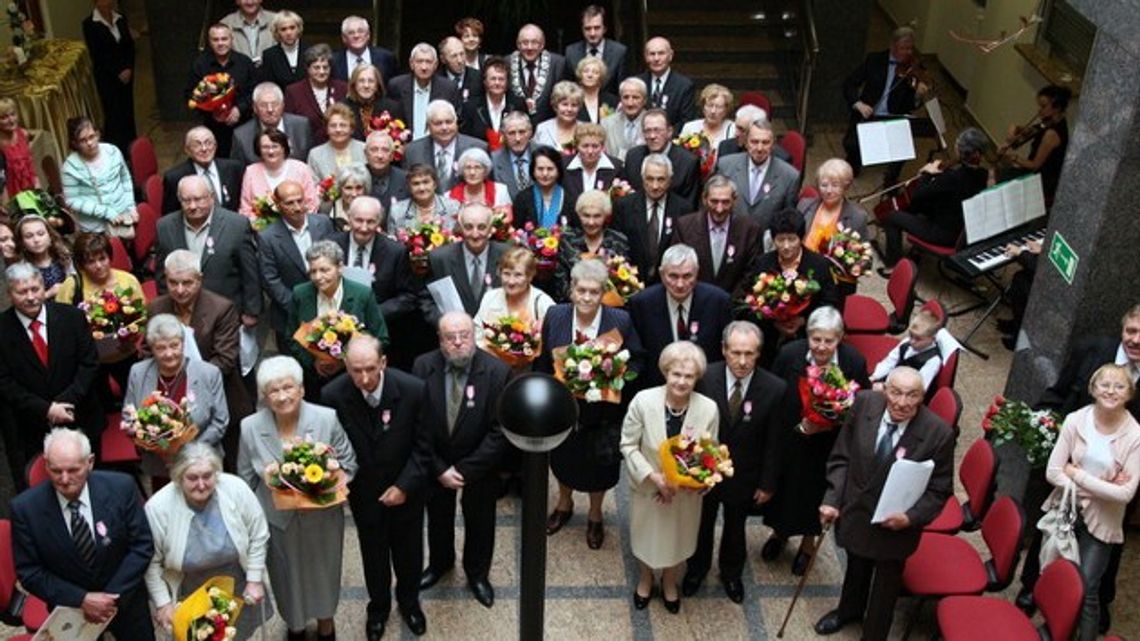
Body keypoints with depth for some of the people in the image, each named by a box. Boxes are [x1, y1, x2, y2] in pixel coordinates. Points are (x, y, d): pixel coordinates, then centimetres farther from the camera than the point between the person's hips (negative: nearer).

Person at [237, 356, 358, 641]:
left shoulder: (327, 419, -18)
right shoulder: (250, 427, -14)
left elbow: (347, 465, -8)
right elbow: (246, 481, -2)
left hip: (322, 519, -1)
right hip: (277, 520, 1)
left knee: (323, 573, 21)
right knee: (287, 577, 22)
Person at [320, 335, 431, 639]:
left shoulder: (413, 389, -25)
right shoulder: (333, 395, -23)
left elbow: (423, 446, -13)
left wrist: (405, 485, -17)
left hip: (406, 488, 0)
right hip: (363, 490, 0)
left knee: (408, 551, 21)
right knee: (373, 553, 21)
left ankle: (409, 601, 50)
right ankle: (378, 606, 49)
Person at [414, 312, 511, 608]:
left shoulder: (497, 371, -24)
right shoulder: (423, 367, -18)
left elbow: (499, 431, -20)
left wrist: (465, 470, -20)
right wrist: (439, 469, -15)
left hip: (479, 466, -1)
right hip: (435, 465, 2)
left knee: (480, 522, 20)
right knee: (438, 517, 25)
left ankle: (477, 573, 47)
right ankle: (439, 563, 54)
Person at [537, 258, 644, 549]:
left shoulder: (621, 321, -17)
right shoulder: (554, 316, -12)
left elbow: (636, 361, -7)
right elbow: (542, 364, -5)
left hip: (603, 412, -2)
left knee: (598, 466, 18)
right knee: (562, 459, 25)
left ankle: (595, 514, 46)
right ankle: (564, 504, 55)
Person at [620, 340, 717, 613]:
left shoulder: (709, 409, -21)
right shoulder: (643, 400, -24)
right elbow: (628, 444, -13)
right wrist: (653, 476, -23)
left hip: (686, 491, 1)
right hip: (647, 487, -1)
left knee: (677, 538, 25)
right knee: (646, 535, 24)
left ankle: (669, 582, 55)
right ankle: (645, 579, 55)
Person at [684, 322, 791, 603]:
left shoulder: (774, 389, -23)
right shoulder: (705, 377, -24)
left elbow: (774, 442, -12)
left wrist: (768, 484, -5)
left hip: (744, 477, 0)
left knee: (735, 528, 25)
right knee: (701, 524, 24)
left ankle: (731, 574, 53)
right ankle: (696, 569, 52)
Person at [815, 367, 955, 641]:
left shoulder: (938, 433, -25)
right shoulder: (864, 404, -18)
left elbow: (939, 491, -14)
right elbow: (841, 457, -7)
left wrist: (910, 517, -28)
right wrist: (832, 500, -13)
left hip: (896, 523, -3)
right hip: (856, 511, 3)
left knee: (886, 582, 20)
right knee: (856, 567, 30)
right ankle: (849, 610, 60)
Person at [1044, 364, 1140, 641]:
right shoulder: (1075, 420, -10)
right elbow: (1052, 472, -9)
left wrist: (1077, 474, -15)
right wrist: (1099, 486, -17)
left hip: (1101, 522, -2)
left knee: (1085, 590, -2)